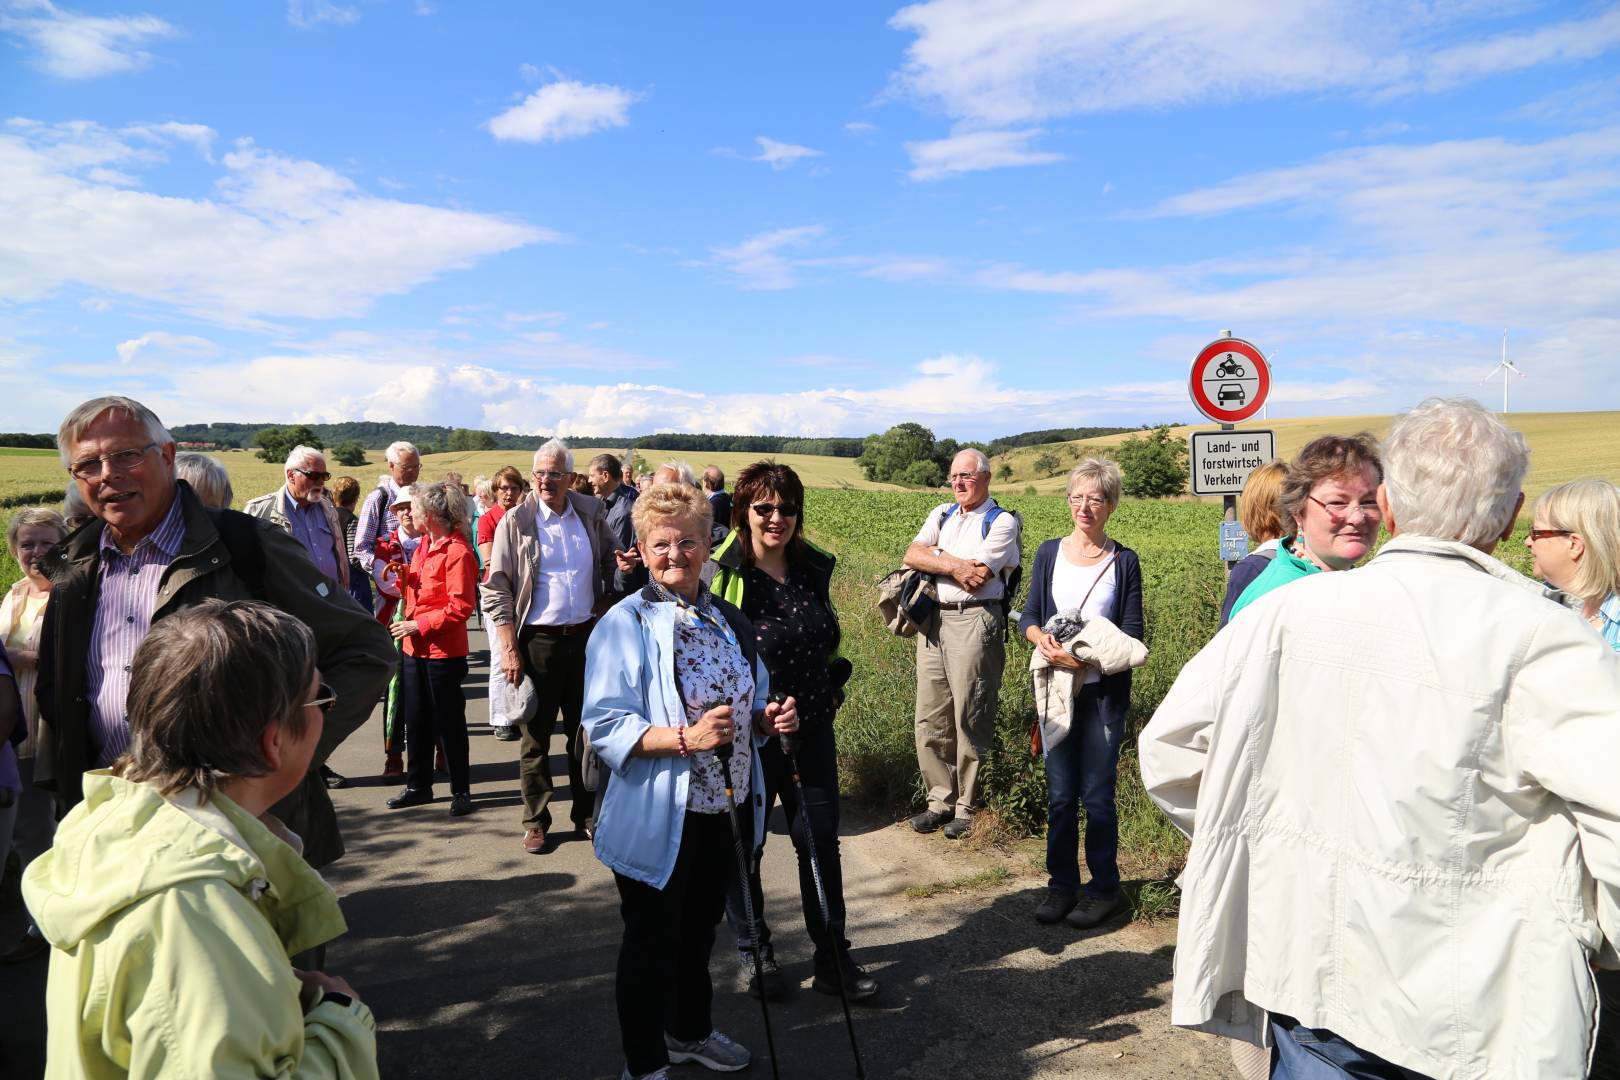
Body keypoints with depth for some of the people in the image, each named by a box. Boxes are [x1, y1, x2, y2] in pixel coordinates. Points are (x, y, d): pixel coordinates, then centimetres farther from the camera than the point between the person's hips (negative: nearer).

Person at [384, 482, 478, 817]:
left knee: (449, 722, 3)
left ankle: (460, 791, 17)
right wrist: (401, 577, 2)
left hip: (444, 651, -8)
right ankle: (419, 786, 30)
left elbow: (461, 607, -21)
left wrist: (419, 624, -19)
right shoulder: (424, 544, 10)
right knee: (416, 720, 16)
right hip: (415, 648, 9)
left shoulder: (457, 551, -18)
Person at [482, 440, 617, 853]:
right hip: (537, 639, -3)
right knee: (535, 736, 5)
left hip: (585, 636, 3)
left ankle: (586, 814, 25)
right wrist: (508, 648, -13)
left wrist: (603, 609, 7)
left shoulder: (591, 513, 2)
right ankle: (535, 821, 19)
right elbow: (497, 588, -7)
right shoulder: (516, 521, -7)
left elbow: (609, 561, 18)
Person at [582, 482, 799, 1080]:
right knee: (651, 945, 10)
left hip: (724, 808, 6)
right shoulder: (625, 624, -14)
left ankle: (691, 1030, 47)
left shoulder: (729, 620, 6)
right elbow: (605, 726, -20)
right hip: (659, 818, -6)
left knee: (700, 931, 24)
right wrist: (686, 738, -32)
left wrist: (768, 720, -6)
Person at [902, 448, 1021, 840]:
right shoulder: (941, 515, 17)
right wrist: (955, 565, -11)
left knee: (971, 720, -1)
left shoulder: (1001, 522, -1)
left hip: (975, 622, -6)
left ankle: (968, 807, 11)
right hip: (934, 620, 6)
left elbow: (976, 578, -13)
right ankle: (941, 800, 20)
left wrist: (936, 556, -1)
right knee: (930, 719, 8)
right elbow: (912, 555, 1)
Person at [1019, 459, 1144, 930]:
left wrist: (1085, 655, -17)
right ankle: (1061, 884, 21)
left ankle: (1103, 888, 18)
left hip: (1103, 692, -2)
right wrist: (1043, 640, -16)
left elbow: (1132, 633, -2)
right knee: (1060, 794, 7)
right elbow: (1029, 614, 6)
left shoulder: (1123, 561, 1)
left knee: (1097, 794, 2)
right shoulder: (1050, 552, 7)